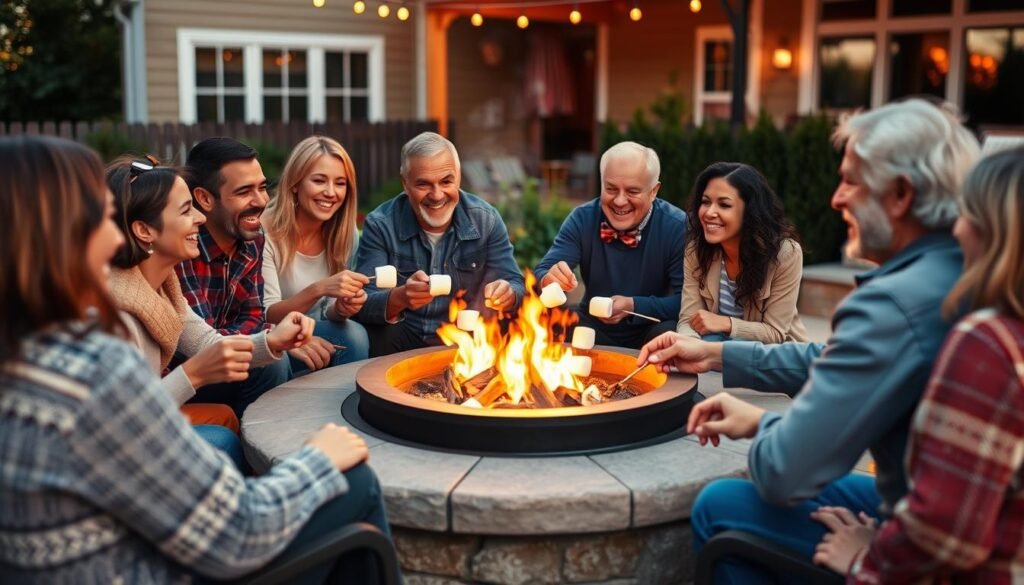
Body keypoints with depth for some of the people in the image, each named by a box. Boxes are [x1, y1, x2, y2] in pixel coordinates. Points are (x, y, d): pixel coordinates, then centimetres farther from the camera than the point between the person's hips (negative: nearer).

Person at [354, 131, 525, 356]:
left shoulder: (486, 220, -5)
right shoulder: (380, 225, -11)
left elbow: (516, 285, -5)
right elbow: (363, 304, -18)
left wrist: (507, 295, -31)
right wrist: (400, 298, -41)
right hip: (405, 340, -3)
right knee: (374, 336, -33)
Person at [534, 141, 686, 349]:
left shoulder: (677, 227, -13)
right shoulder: (582, 219, -6)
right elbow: (540, 273, -15)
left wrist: (634, 306, -30)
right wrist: (549, 280, -39)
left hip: (651, 329, 0)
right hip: (593, 328, 0)